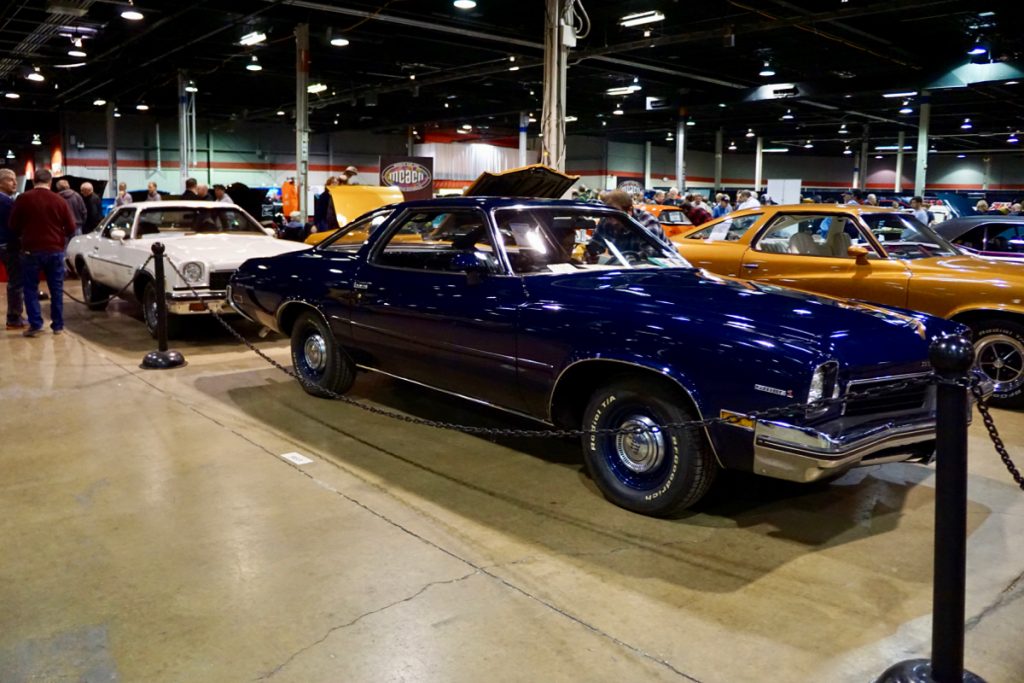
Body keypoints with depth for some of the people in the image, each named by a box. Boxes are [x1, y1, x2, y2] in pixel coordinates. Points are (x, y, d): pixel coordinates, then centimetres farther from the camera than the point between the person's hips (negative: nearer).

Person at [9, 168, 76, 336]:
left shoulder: (23, 199, -5)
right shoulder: (60, 201, -3)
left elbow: (14, 226, 2)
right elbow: (71, 229, 1)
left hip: (31, 250, -1)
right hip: (55, 250, 1)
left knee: (30, 288, 8)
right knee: (56, 289, 10)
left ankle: (35, 325, 1)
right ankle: (58, 325, 12)